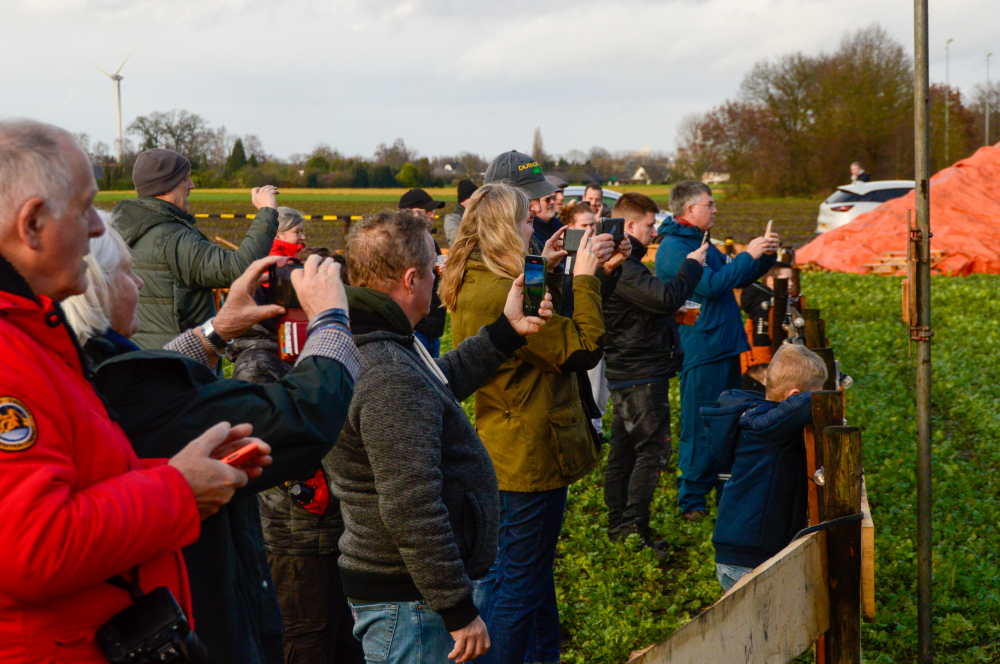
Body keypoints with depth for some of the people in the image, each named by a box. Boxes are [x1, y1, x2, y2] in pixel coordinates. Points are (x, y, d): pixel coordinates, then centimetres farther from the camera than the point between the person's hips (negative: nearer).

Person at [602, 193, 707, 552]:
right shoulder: (622, 267, -20)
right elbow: (665, 297, -28)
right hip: (641, 374, -11)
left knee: (623, 449, 14)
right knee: (653, 449, -7)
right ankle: (635, 529, -7)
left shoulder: (621, 263, 15)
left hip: (626, 374, 11)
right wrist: (691, 265, -15)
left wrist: (674, 313, 12)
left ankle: (618, 524, 20)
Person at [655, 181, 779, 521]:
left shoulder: (700, 243, 19)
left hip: (725, 346, 10)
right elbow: (711, 284, -23)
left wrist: (765, 256, 9)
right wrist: (748, 254, -16)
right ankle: (692, 502, 4)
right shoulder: (673, 247, -13)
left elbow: (737, 278, 25)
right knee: (700, 428, -5)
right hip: (701, 350, -10)